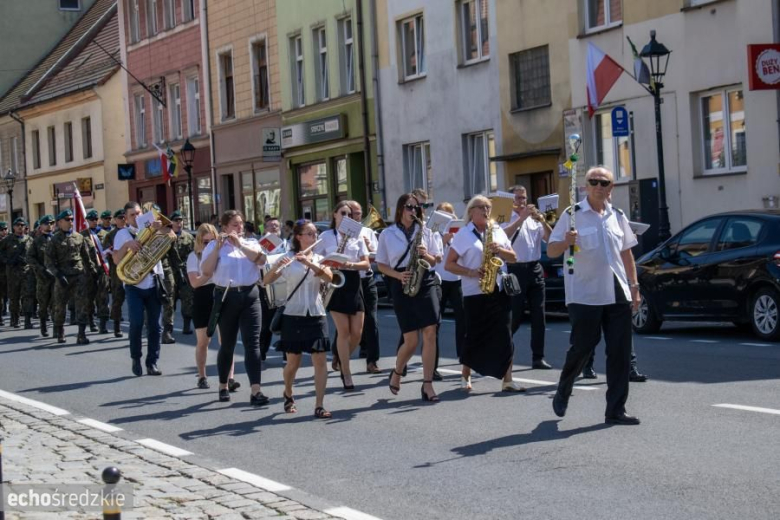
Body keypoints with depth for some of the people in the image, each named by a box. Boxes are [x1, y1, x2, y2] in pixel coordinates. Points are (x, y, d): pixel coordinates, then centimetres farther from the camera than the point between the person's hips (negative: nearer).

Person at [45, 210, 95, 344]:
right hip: (63, 277, -1)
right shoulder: (55, 240, 1)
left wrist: (93, 270, 9)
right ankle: (59, 333, 24)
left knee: (83, 303, -10)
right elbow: (48, 260, -3)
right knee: (60, 305, 8)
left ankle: (81, 334, -12)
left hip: (79, 275, 1)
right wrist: (58, 274, -13)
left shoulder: (79, 237, 10)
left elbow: (87, 256, 15)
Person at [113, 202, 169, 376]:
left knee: (154, 326, 3)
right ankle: (136, 359, 6)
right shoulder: (122, 234, 4)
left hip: (153, 285, 2)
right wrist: (127, 245, -21)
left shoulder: (151, 229, 9)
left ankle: (152, 362, 10)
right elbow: (116, 260, -5)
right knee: (136, 323, -13)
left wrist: (160, 227, -22)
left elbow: (171, 236, -5)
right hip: (134, 285, -2)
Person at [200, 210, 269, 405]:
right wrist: (218, 247, -14)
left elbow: (261, 259, -9)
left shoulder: (250, 244, 11)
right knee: (227, 345, 8)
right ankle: (223, 386, 25)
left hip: (249, 296, 2)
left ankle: (256, 391, -12)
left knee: (252, 343, -7)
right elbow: (206, 271, -10)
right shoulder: (214, 246, 3)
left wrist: (239, 244, -14)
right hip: (226, 297, -2)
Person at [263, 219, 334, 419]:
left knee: (320, 360, -7)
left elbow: (329, 278, -12)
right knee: (293, 362, 6)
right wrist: (277, 267, -28)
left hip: (316, 315, 2)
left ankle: (319, 405, -5)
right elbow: (267, 280, -9)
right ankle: (288, 394, 33)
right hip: (294, 315, -2)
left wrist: (309, 263, -25)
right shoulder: (288, 258, 1)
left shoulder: (319, 258, 8)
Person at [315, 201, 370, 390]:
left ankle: (341, 360, 23)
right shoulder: (326, 236, 6)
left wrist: (351, 265, -14)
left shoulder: (357, 236, 10)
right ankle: (346, 375, -1)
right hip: (334, 282, -3)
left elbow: (366, 264, 4)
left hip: (353, 283, 3)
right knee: (343, 330, -7)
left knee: (357, 332, -3)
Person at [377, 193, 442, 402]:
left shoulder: (425, 231, 10)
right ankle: (397, 373, 26)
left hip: (425, 282, 2)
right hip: (402, 286, -2)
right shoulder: (387, 234, 4)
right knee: (411, 340, -4)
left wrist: (426, 255, -10)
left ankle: (427, 385, -4)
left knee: (430, 334, -9)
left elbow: (435, 260, 12)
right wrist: (399, 275, -11)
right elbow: (381, 265, 6)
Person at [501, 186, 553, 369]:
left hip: (535, 269, 5)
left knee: (538, 315, 3)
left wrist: (543, 221, -10)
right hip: (516, 270, -5)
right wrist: (521, 217, -22)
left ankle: (538, 357, 7)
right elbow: (504, 235, -21)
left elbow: (550, 238, 6)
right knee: (515, 315, -3)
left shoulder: (534, 219, 14)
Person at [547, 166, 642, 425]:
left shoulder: (617, 216, 12)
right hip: (585, 295, -4)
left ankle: (615, 410, 7)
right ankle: (562, 393, 26)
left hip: (618, 294, 5)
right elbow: (551, 250, -4)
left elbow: (627, 253, 18)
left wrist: (634, 286, 13)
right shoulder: (573, 215, -2)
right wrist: (566, 242, -25)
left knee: (620, 351, 1)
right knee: (582, 347, -1)